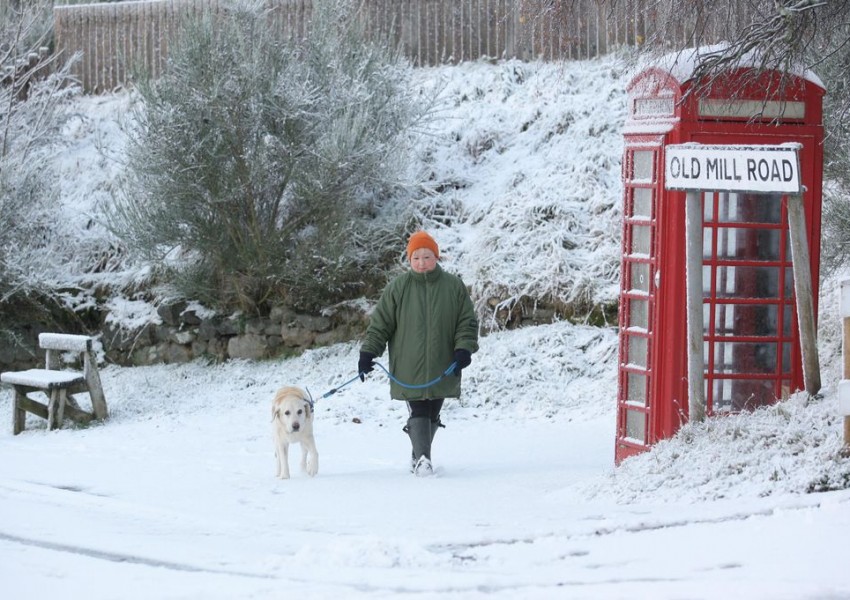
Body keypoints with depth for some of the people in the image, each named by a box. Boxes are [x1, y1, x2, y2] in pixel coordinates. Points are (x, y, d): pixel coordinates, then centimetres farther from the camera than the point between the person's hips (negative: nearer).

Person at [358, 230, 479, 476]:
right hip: (409, 370, -2)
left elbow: (467, 322, 6)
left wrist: (464, 349, -8)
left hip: (442, 370, 2)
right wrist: (367, 353, -3)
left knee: (432, 415, 12)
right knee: (418, 413, -12)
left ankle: (419, 455, 28)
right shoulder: (397, 288, 0)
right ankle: (422, 458, -17)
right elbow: (380, 324, 3)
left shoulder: (454, 286, 2)